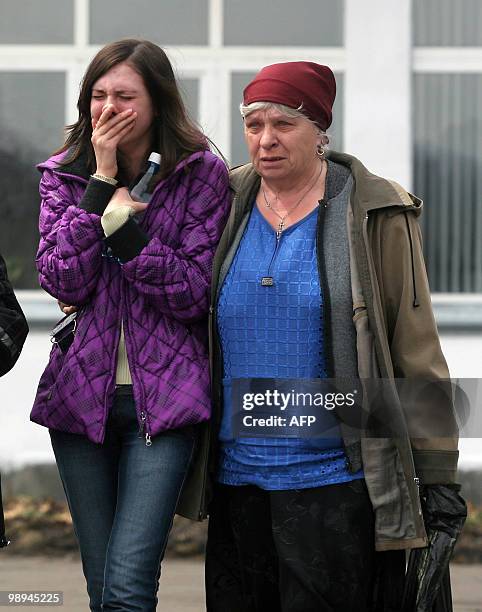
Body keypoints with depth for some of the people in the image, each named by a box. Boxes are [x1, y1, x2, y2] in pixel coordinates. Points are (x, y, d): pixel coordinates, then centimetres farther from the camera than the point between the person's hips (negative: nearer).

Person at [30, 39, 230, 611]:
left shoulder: (202, 175, -2)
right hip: (82, 394, 3)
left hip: (162, 399, -3)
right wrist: (101, 181, -11)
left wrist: (121, 221, -17)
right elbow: (63, 281, -7)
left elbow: (193, 293, -8)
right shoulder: (64, 175, 6)